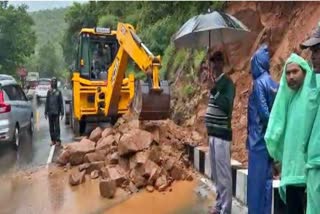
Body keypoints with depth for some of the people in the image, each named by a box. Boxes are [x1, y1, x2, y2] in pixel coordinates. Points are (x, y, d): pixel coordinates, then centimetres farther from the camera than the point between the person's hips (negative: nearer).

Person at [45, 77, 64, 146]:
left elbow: (61, 103, 1)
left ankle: (58, 140, 1)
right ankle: (53, 140, 14)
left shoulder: (58, 92, 1)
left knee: (57, 127, -3)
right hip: (50, 112, 3)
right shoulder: (49, 92, 8)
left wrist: (62, 113, -3)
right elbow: (47, 102, 11)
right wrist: (46, 112, 7)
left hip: (56, 112, -3)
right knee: (51, 127, 7)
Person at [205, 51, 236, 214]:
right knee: (216, 173, 15)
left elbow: (227, 105, -25)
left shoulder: (227, 83, -11)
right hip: (213, 133, 9)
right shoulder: (215, 83, 15)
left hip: (222, 134, -9)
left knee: (223, 174, -5)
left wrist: (214, 90, -29)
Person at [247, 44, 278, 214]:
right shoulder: (274, 84, 10)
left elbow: (263, 113, -18)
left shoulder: (259, 83, -13)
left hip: (259, 139, -8)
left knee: (256, 180, -1)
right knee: (266, 179, 12)